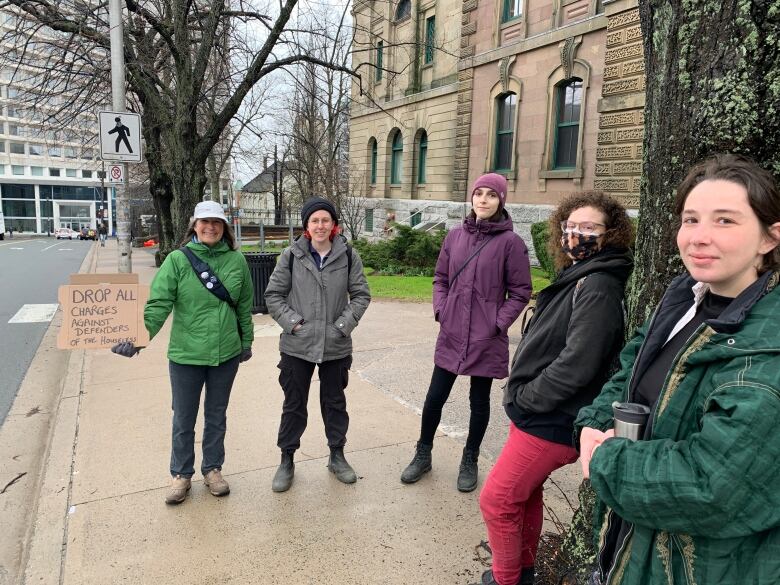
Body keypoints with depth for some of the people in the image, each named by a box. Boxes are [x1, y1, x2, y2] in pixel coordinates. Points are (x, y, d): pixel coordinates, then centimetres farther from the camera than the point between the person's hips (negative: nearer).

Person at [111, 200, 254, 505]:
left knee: (217, 416, 17)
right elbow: (158, 304, -15)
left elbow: (244, 305, 7)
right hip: (186, 354, -2)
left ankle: (213, 469, 36)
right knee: (183, 419, 13)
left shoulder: (236, 260, -1)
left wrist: (246, 340, 12)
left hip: (226, 354, 2)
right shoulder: (177, 260, -9)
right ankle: (181, 474, 33)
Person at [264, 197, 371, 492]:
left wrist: (344, 324, -9)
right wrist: (291, 321, -10)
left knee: (335, 402, 16)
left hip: (336, 346, 1)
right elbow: (273, 294, 0)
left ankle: (337, 456, 35)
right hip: (297, 346, -1)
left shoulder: (348, 255, -4)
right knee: (294, 404, 11)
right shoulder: (291, 255, -5)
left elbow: (361, 294, 2)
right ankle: (287, 461, 29)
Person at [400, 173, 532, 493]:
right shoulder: (455, 236, 4)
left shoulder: (510, 242, -8)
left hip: (487, 339, -3)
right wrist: (440, 311, 0)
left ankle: (470, 461, 33)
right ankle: (423, 454, 32)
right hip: (450, 335, 3)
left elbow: (520, 292, -4)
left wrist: (498, 324, -11)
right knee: (434, 397, 11)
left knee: (479, 401, 13)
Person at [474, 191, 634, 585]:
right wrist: (523, 398, 8)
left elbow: (577, 363, -27)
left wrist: (525, 398, -15)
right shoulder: (576, 279, 11)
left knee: (496, 500, 1)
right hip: (538, 416, 9)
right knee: (525, 494, 22)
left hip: (552, 421, -9)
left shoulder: (597, 288, -19)